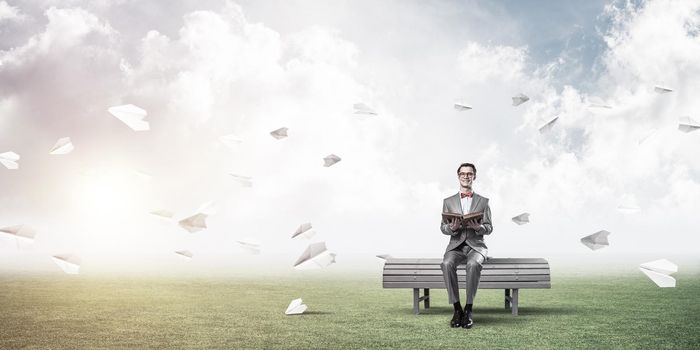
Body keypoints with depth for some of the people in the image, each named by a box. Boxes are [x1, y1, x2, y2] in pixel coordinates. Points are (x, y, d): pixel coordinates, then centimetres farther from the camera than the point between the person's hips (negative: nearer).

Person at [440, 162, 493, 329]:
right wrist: (452, 227, -15)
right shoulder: (448, 201, 14)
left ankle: (468, 310, -30)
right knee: (447, 264, -34)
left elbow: (489, 228, 7)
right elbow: (443, 227, 9)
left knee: (473, 264, -37)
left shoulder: (483, 201, 13)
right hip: (456, 245, 1)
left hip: (476, 246, -1)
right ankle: (457, 309, -27)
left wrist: (478, 227, -16)